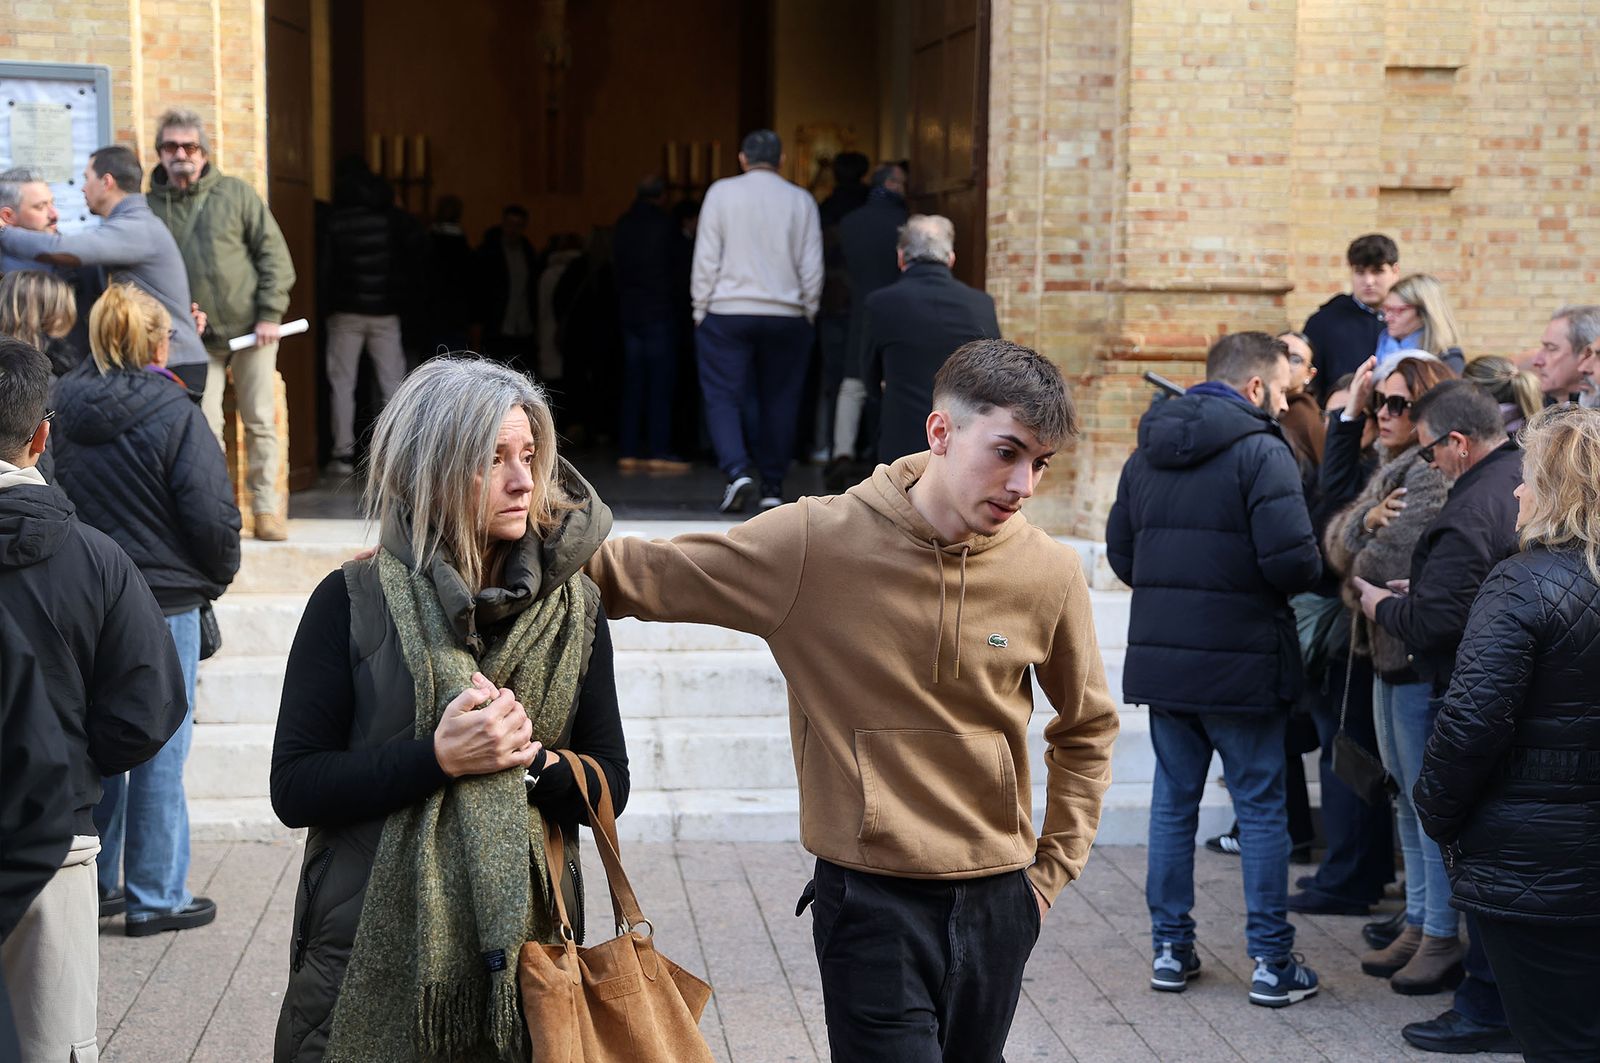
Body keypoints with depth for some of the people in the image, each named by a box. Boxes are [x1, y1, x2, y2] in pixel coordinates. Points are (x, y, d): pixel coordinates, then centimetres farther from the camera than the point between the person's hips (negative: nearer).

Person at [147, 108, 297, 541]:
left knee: (260, 424, 3)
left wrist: (270, 314, -7)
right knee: (205, 428, -3)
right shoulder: (151, 207, 1)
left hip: (250, 328, 0)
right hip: (197, 339, 1)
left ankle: (266, 508, 12)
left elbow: (274, 254, 1)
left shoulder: (236, 194, -1)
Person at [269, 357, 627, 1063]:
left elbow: (609, 786, 3)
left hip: (522, 955, 2)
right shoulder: (353, 602, -6)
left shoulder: (572, 609, 2)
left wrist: (530, 759, -17)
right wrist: (438, 759, -21)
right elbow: (294, 789, -10)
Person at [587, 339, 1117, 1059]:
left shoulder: (1051, 574, -3)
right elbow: (639, 575, -6)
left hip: (997, 906, 4)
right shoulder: (815, 543, -11)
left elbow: (1087, 728, 13)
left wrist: (1053, 868, 9)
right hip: (871, 908, -3)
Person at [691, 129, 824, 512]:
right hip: (786, 316, 2)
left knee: (723, 397, 1)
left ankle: (737, 470, -20)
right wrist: (807, 313, 13)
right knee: (779, 401, 10)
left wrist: (701, 309, 3)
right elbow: (812, 267, 3)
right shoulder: (801, 200, 3)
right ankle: (773, 486, 12)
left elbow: (706, 257, -3)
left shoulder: (721, 193, -1)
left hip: (727, 312, -2)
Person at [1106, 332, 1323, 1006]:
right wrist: (1309, 578, 1)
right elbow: (1293, 558, -20)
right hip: (1241, 664, -6)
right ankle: (1272, 964, 8)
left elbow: (1121, 553, 13)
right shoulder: (1260, 451, -12)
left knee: (1174, 802, 14)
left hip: (1161, 659, 6)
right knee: (1260, 809, 4)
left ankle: (1170, 950, 18)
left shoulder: (1148, 453, 10)